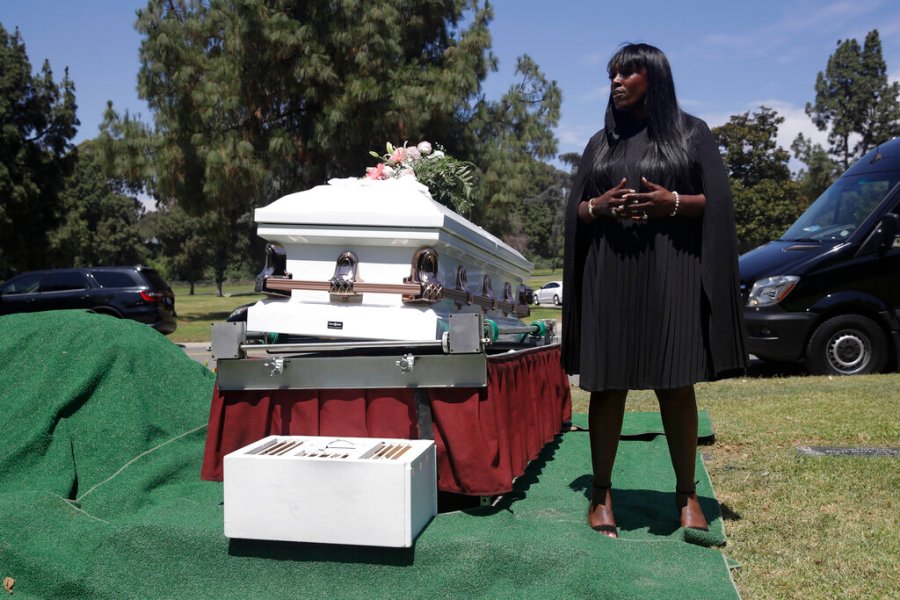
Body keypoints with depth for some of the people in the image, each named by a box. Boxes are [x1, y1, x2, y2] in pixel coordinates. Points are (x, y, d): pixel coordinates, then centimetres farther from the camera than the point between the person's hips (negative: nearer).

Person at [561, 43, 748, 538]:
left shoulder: (691, 133, 7)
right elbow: (576, 211, 13)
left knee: (676, 385, -2)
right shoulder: (601, 142, 16)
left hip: (671, 274, -2)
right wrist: (600, 206, -8)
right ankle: (601, 493, 10)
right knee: (608, 385, 1)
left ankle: (686, 493, 11)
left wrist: (673, 202, -16)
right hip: (609, 275, 2)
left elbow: (716, 201, 2)